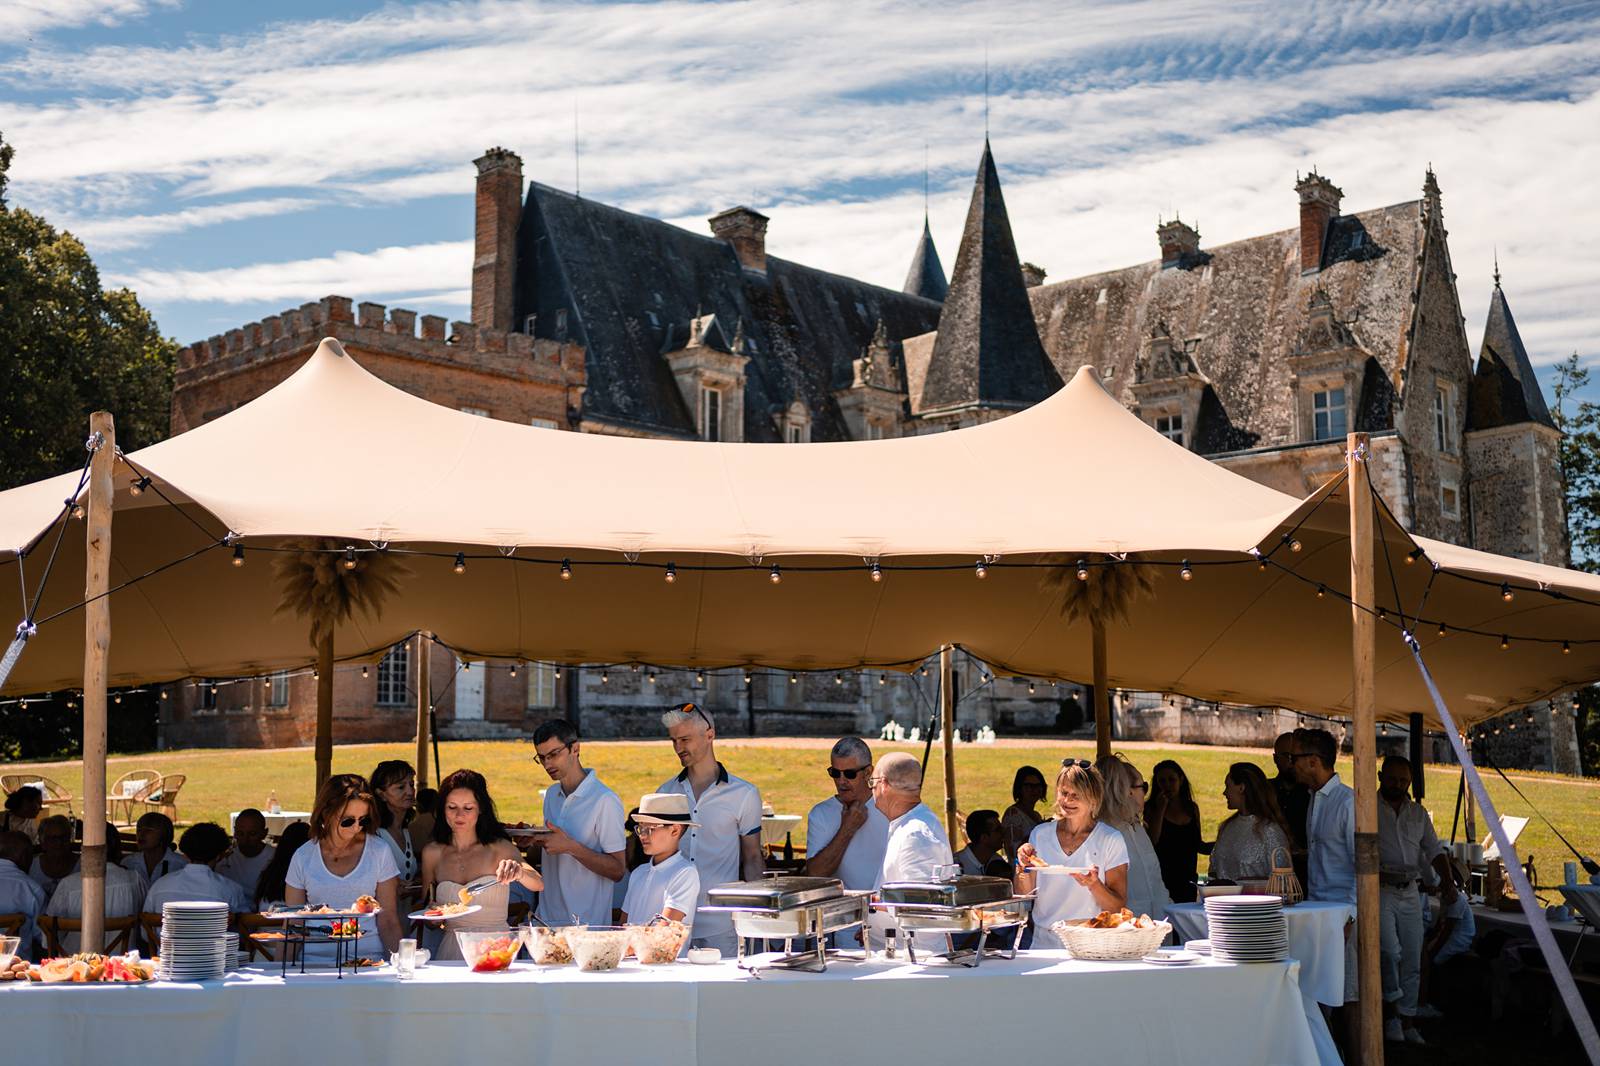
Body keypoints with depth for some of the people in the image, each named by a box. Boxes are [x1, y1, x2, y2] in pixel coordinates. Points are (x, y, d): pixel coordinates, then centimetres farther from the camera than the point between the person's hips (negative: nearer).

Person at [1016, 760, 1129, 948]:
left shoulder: (1111, 840, 1)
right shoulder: (1040, 834, 9)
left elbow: (1119, 908, 0)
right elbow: (1024, 897, 11)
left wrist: (1094, 885, -17)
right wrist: (1023, 867, -6)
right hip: (1044, 943, 3)